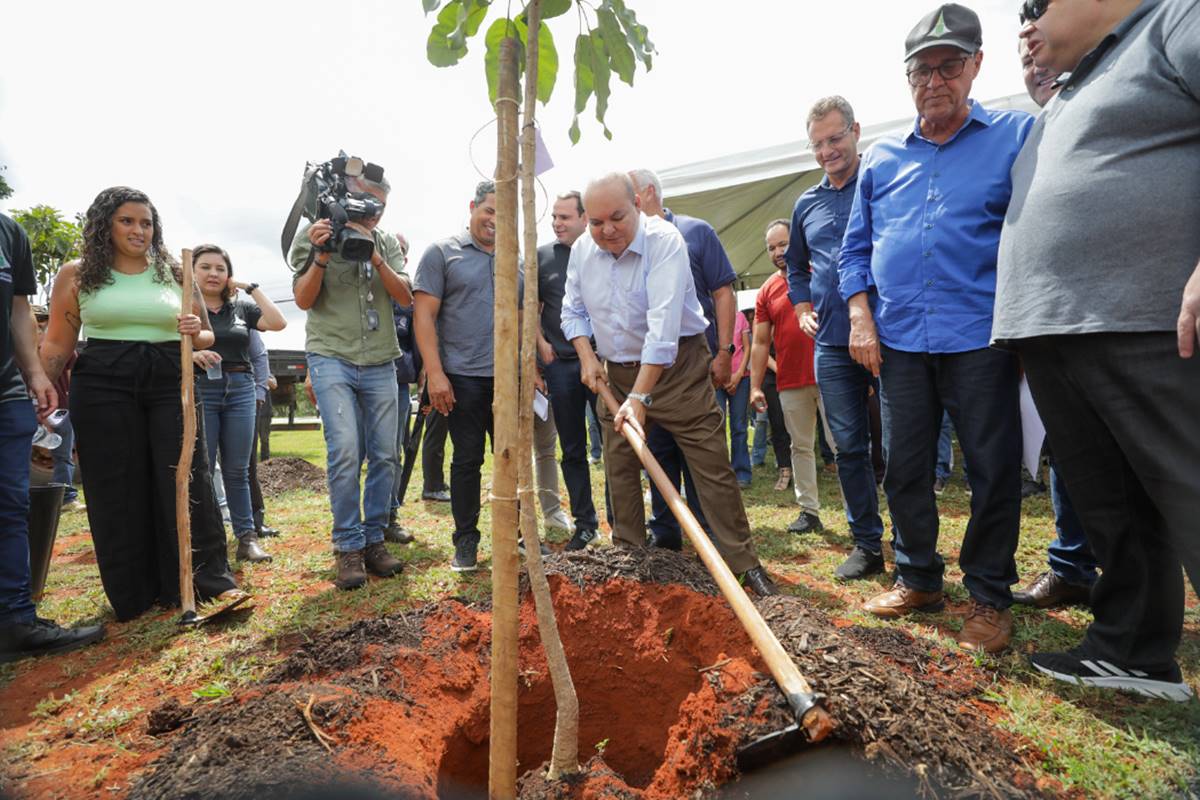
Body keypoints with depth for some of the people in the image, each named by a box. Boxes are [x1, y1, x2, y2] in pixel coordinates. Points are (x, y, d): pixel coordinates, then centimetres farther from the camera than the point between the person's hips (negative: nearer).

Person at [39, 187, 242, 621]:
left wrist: (197, 334, -8)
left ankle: (213, 579, 2)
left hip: (172, 385, 0)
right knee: (117, 492, 4)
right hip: (103, 388, 0)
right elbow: (56, 345, 9)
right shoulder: (76, 275, 8)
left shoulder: (175, 274, 11)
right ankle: (134, 594, 18)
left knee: (187, 480, -5)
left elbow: (206, 335, 15)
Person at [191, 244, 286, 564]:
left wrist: (252, 287, 0)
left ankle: (247, 537, 10)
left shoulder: (241, 308, 12)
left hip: (240, 390, 2)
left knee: (237, 470, 6)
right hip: (198, 390, -2)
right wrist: (190, 355, -21)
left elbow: (278, 323, -3)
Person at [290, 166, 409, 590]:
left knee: (385, 455, 1)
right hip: (332, 357, -3)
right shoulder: (314, 233, 3)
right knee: (345, 450, -15)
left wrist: (374, 256, -14)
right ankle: (348, 546, -1)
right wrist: (321, 255, -16)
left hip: (380, 363, 3)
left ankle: (373, 540, 15)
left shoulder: (386, 241, 10)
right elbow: (303, 300, -2)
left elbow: (405, 296, -1)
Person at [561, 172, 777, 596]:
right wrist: (587, 357, -6)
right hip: (616, 371, 6)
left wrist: (640, 395, -35)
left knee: (713, 466, -6)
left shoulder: (664, 240, -21)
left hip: (677, 367, -5)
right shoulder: (581, 250, 0)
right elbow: (573, 312, 12)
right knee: (619, 469, 9)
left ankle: (745, 563, 6)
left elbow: (663, 325, -31)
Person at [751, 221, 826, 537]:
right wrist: (755, 386, 4)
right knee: (801, 446, 9)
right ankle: (809, 511, 18)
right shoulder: (767, 291, 10)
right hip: (790, 383, 3)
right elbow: (760, 342, 9)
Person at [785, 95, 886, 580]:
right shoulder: (807, 205, 16)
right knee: (849, 448, 7)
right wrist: (802, 307, 14)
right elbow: (796, 265, 30)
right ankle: (866, 544, 19)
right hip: (832, 345, 5)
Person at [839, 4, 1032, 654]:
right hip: (898, 340, 3)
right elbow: (855, 250, 15)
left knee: (994, 469, 2)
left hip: (981, 339, -3)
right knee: (903, 467, 8)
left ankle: (989, 596, 19)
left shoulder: (1017, 135, 5)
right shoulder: (880, 159, 14)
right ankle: (918, 578, 24)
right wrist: (861, 317, 2)